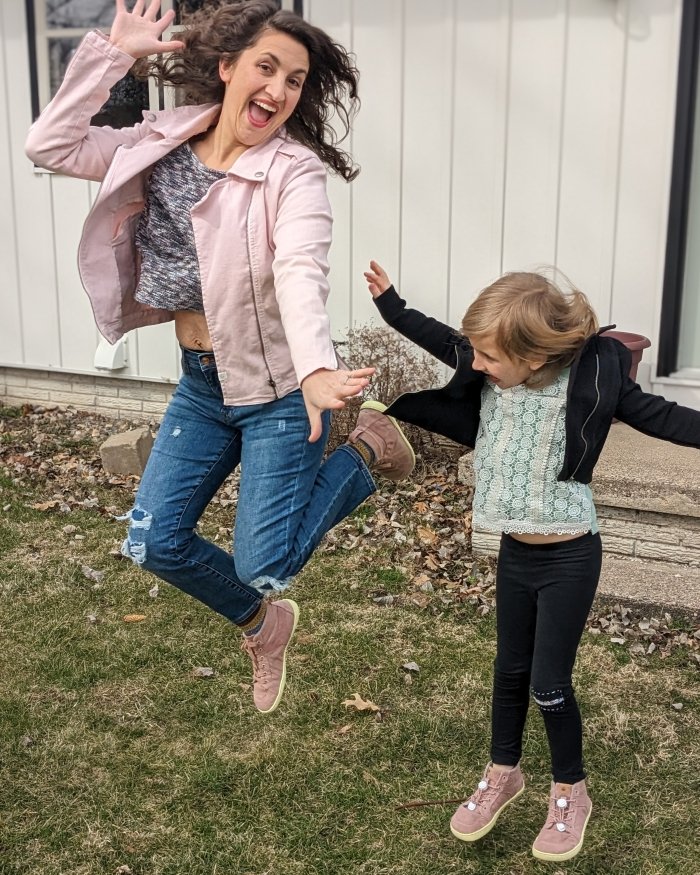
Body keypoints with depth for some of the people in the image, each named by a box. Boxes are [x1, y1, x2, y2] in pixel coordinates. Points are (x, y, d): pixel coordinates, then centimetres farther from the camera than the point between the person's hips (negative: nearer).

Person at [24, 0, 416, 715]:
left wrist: (316, 370, -53)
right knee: (154, 544, 10)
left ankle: (366, 450, 17)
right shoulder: (163, 142, -1)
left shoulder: (295, 171, -18)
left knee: (262, 568, -3)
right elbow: (50, 147, -4)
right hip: (200, 387, 6)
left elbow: (301, 275, -35)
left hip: (277, 392, -5)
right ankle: (261, 624, 37)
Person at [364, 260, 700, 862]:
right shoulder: (491, 370, -7)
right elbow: (446, 343, 12)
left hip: (568, 557, -5)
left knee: (549, 684, 4)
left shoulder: (590, 376, -21)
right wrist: (392, 307, 16)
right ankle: (503, 774, 41)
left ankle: (571, 793, 29)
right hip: (514, 552, 5)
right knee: (510, 670, 19)